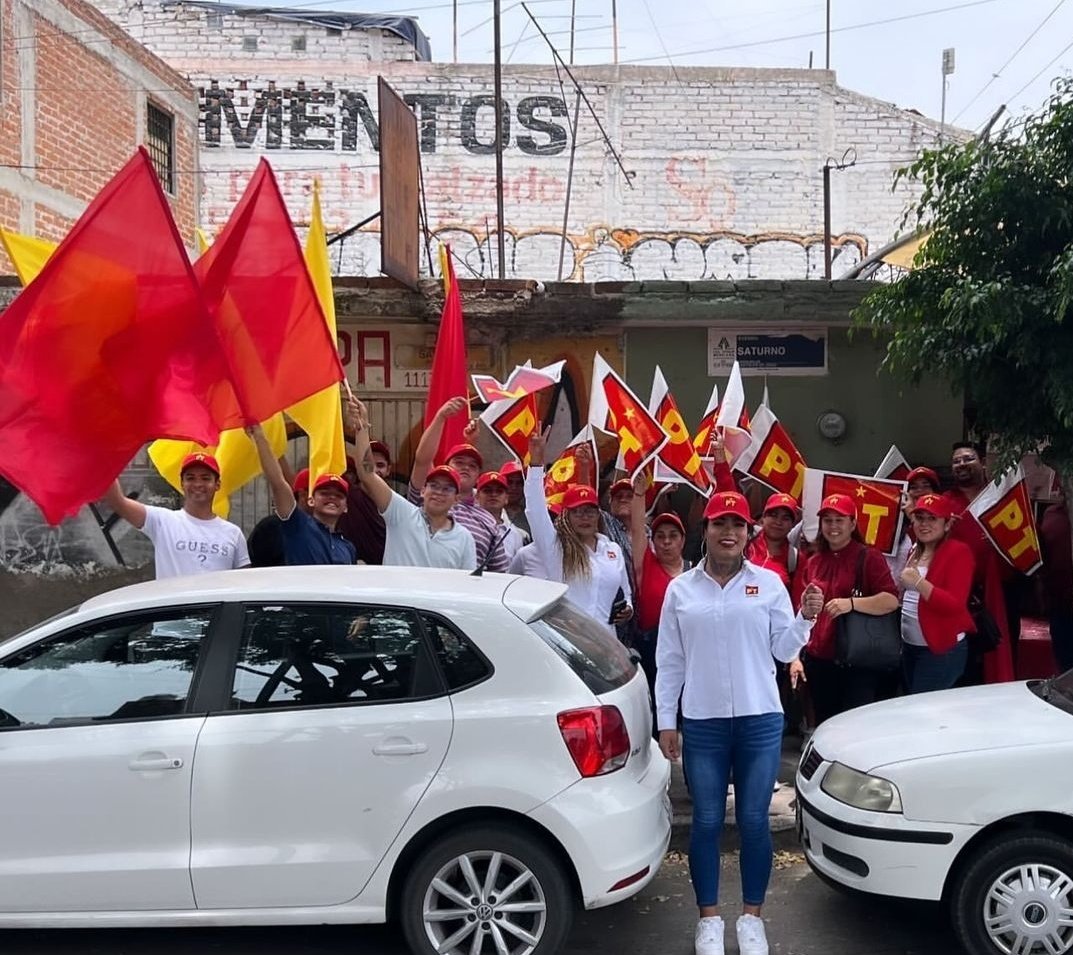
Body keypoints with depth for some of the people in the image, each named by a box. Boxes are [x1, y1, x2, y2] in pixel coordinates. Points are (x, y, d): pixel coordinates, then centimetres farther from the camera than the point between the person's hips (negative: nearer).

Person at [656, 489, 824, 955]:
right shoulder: (681, 589, 3)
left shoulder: (769, 583, 2)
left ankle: (751, 916, 22)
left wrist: (805, 618, -13)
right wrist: (666, 722, 2)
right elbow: (669, 661, 4)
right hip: (702, 724, 0)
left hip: (761, 721, 0)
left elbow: (783, 651, 3)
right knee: (706, 823, 5)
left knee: (754, 822, 6)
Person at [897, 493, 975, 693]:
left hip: (942, 650, -8)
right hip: (909, 646, 8)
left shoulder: (958, 552, -13)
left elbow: (955, 605, -23)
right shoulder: (915, 551, 12)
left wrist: (918, 582, -27)